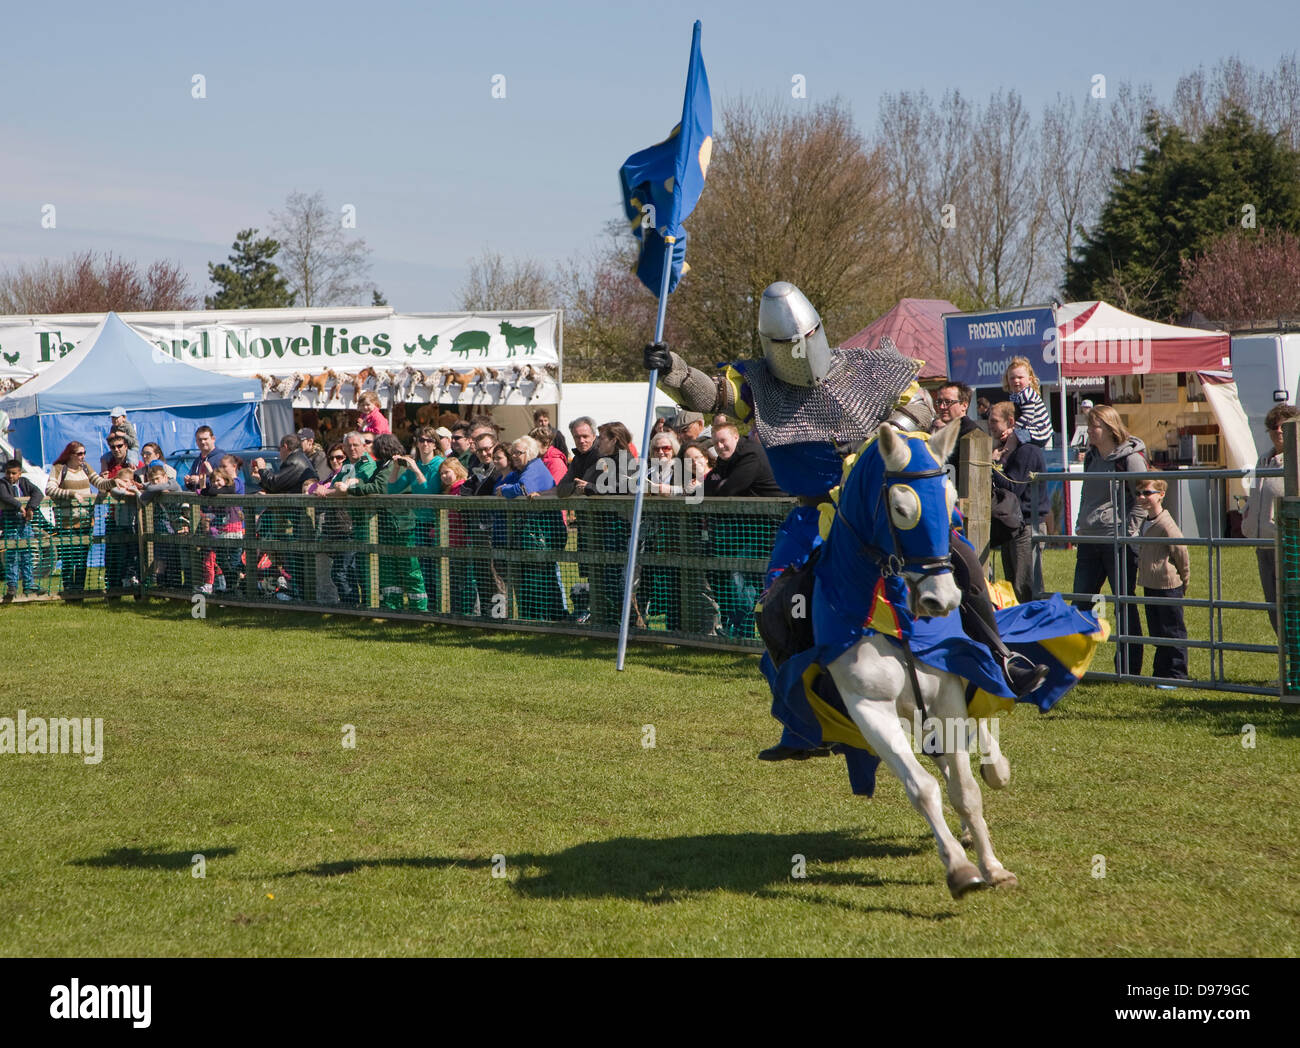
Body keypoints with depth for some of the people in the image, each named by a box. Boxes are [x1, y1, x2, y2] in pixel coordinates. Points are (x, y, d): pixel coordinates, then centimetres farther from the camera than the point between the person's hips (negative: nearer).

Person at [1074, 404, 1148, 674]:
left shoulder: (1130, 457, -9)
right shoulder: (1091, 457, 14)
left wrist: (1126, 532, -15)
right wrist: (1081, 525, 13)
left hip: (1118, 542, -7)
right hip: (1089, 540, 7)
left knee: (1124, 604, -1)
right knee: (1080, 602, 7)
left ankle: (1129, 669, 6)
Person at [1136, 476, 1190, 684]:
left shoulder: (1165, 524, -18)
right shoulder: (1146, 523, 10)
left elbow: (1181, 552, -14)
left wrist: (1183, 581, -4)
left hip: (1168, 586, -9)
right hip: (1150, 586, 9)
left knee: (1172, 632, 0)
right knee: (1157, 632, 15)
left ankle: (1176, 674, 5)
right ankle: (1161, 672, 23)